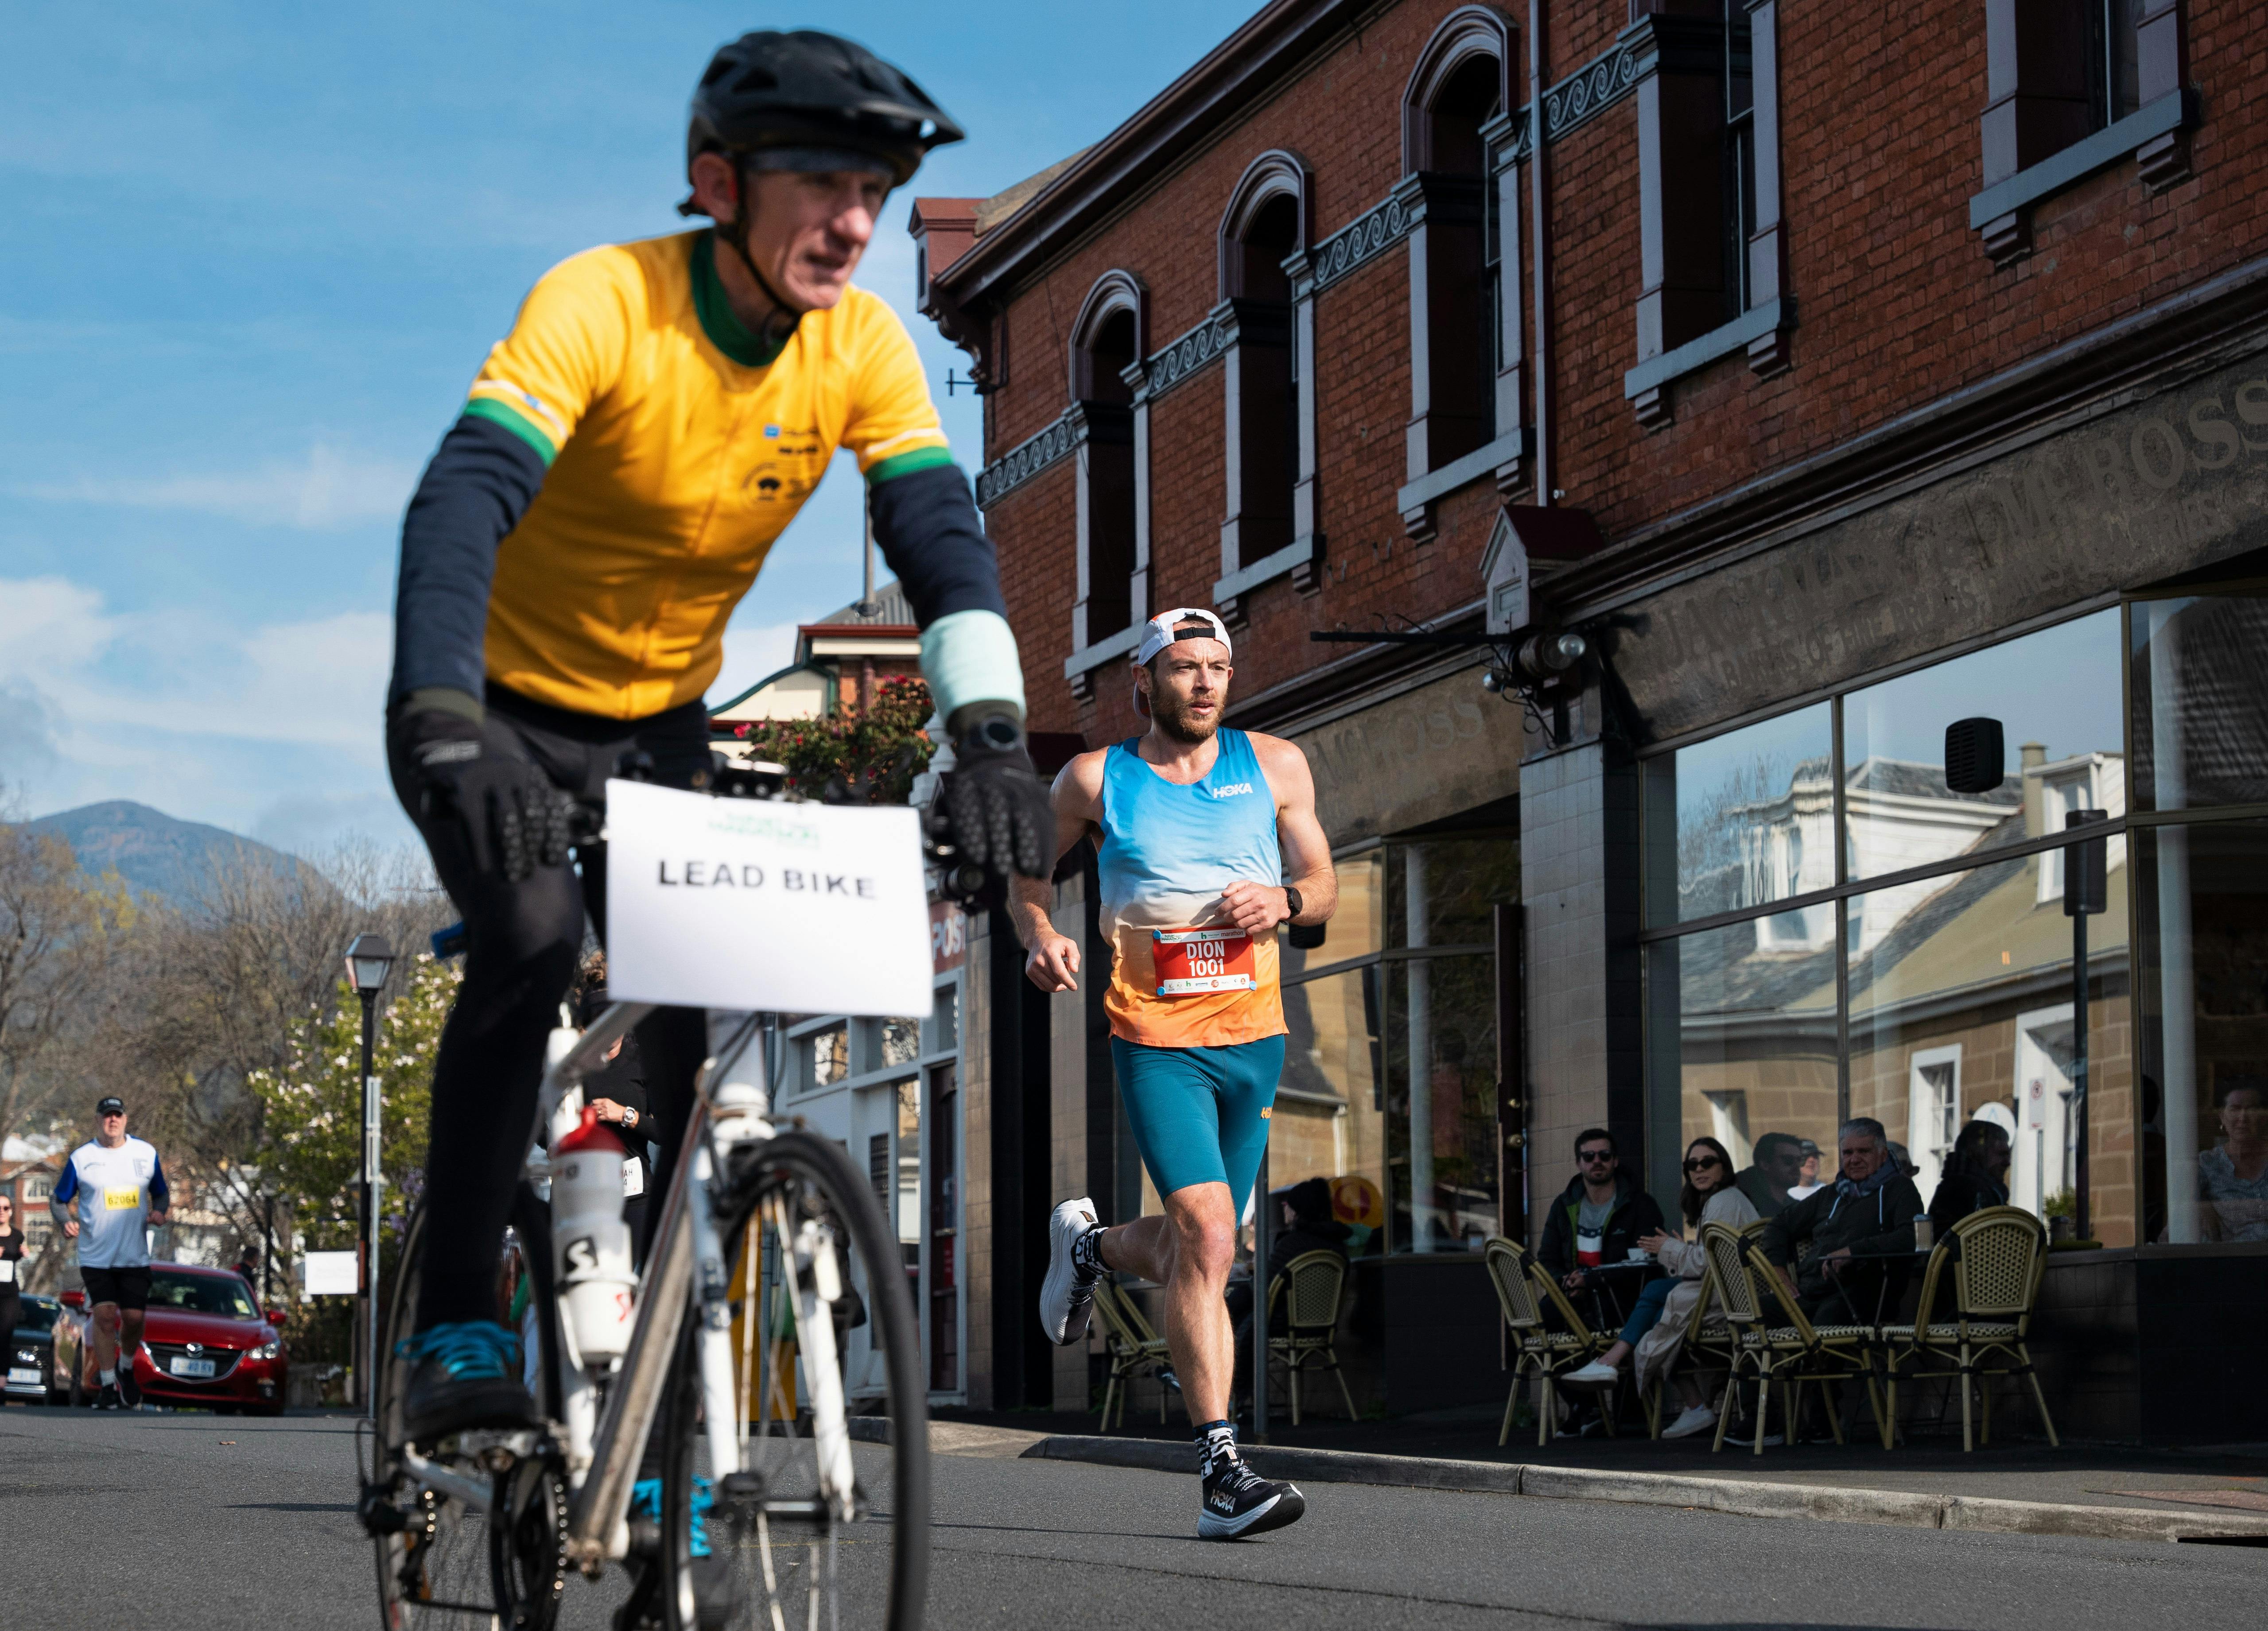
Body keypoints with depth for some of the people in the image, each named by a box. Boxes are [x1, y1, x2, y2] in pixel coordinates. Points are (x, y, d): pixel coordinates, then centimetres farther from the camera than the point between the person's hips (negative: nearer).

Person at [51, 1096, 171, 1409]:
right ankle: (107, 1385, -2)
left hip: (136, 1254, 2)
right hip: (96, 1255, -2)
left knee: (134, 1318, -2)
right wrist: (66, 1221, -14)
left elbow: (161, 1192, 17)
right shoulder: (81, 1157, 0)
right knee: (104, 1315, -10)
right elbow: (58, 1199, 6)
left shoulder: (146, 1153, 6)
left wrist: (160, 1212, -4)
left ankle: (126, 1369, 26)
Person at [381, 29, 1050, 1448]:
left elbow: (941, 530, -22)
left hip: (661, 727, 5)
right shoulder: (603, 303, -28)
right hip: (501, 712, -5)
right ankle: (456, 1329, -19)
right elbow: (463, 500, -40)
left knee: (706, 1031, -7)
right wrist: (446, 731, -55)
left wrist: (992, 732, -39)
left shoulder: (861, 346, -13)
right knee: (532, 935, -29)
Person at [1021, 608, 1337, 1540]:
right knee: (1209, 1238, -19)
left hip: (1254, 1039, 4)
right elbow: (1028, 868, 16)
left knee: (1187, 1256, 15)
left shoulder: (1275, 766, 8)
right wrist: (1040, 935, -5)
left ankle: (1091, 1244, 50)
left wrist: (1282, 901, -8)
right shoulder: (1096, 781, 3)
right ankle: (1220, 1474, -18)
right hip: (1156, 1040, -4)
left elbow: (1324, 887, 15)